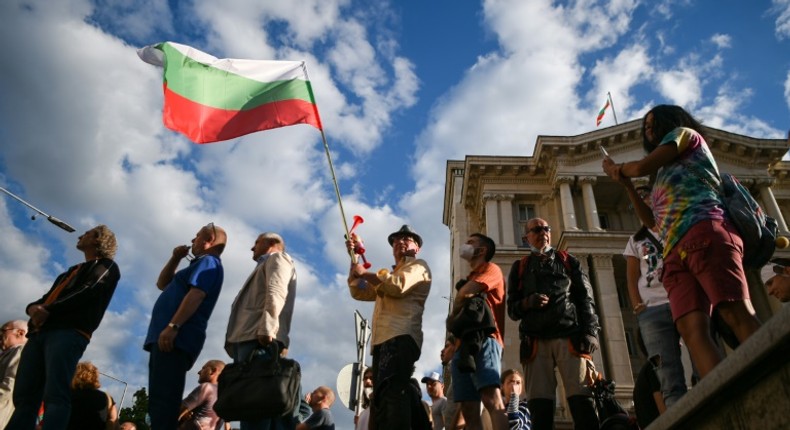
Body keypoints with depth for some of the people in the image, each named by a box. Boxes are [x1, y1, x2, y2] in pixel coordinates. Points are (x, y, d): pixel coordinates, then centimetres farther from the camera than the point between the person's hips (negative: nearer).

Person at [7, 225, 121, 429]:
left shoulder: (106, 266, 13)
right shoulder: (71, 272, 36)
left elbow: (89, 292, -5)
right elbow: (47, 297, 25)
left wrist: (49, 310, -9)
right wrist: (34, 308, 1)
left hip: (69, 332, -8)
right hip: (40, 332, 8)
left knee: (55, 395, -21)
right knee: (24, 396, -4)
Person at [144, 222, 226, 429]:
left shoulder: (208, 262, -2)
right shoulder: (201, 265, 30)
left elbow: (196, 294, -19)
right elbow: (162, 284, 38)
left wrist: (172, 326, -27)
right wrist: (175, 258, 27)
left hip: (175, 339, -11)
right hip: (167, 339, 11)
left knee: (163, 399, -19)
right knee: (160, 400, 9)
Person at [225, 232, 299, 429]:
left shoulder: (277, 258, 10)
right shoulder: (265, 265, 37)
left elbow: (276, 293, -10)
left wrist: (266, 329, -24)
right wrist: (232, 340, 16)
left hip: (258, 338, -9)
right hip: (247, 338, 9)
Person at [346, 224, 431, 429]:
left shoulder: (418, 266, 11)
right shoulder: (389, 274, 36)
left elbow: (399, 285, -10)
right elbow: (359, 292, 29)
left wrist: (366, 273, 0)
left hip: (401, 337, -9)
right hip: (383, 339, 9)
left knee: (392, 392, -25)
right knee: (382, 396, 6)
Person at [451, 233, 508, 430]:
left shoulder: (491, 269, 10)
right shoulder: (468, 279, 33)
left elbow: (463, 294, -6)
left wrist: (457, 308, 13)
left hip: (484, 339, -8)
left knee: (492, 399, -25)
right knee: (469, 410, -2)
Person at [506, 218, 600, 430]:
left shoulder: (568, 261, 20)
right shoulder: (519, 267, 21)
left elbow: (585, 299, 10)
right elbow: (511, 309, 16)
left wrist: (590, 332, -5)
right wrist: (526, 303, -7)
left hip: (569, 337, 0)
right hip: (536, 341, 1)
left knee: (582, 400, -12)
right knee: (539, 406, -6)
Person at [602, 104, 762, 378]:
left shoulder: (684, 133, 19)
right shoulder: (665, 176, 40)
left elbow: (643, 166, 4)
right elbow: (651, 221, 37)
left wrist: (618, 168, 25)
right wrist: (626, 183, 34)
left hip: (705, 232, -7)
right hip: (675, 252, 7)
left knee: (738, 315, -24)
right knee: (691, 328, -17)